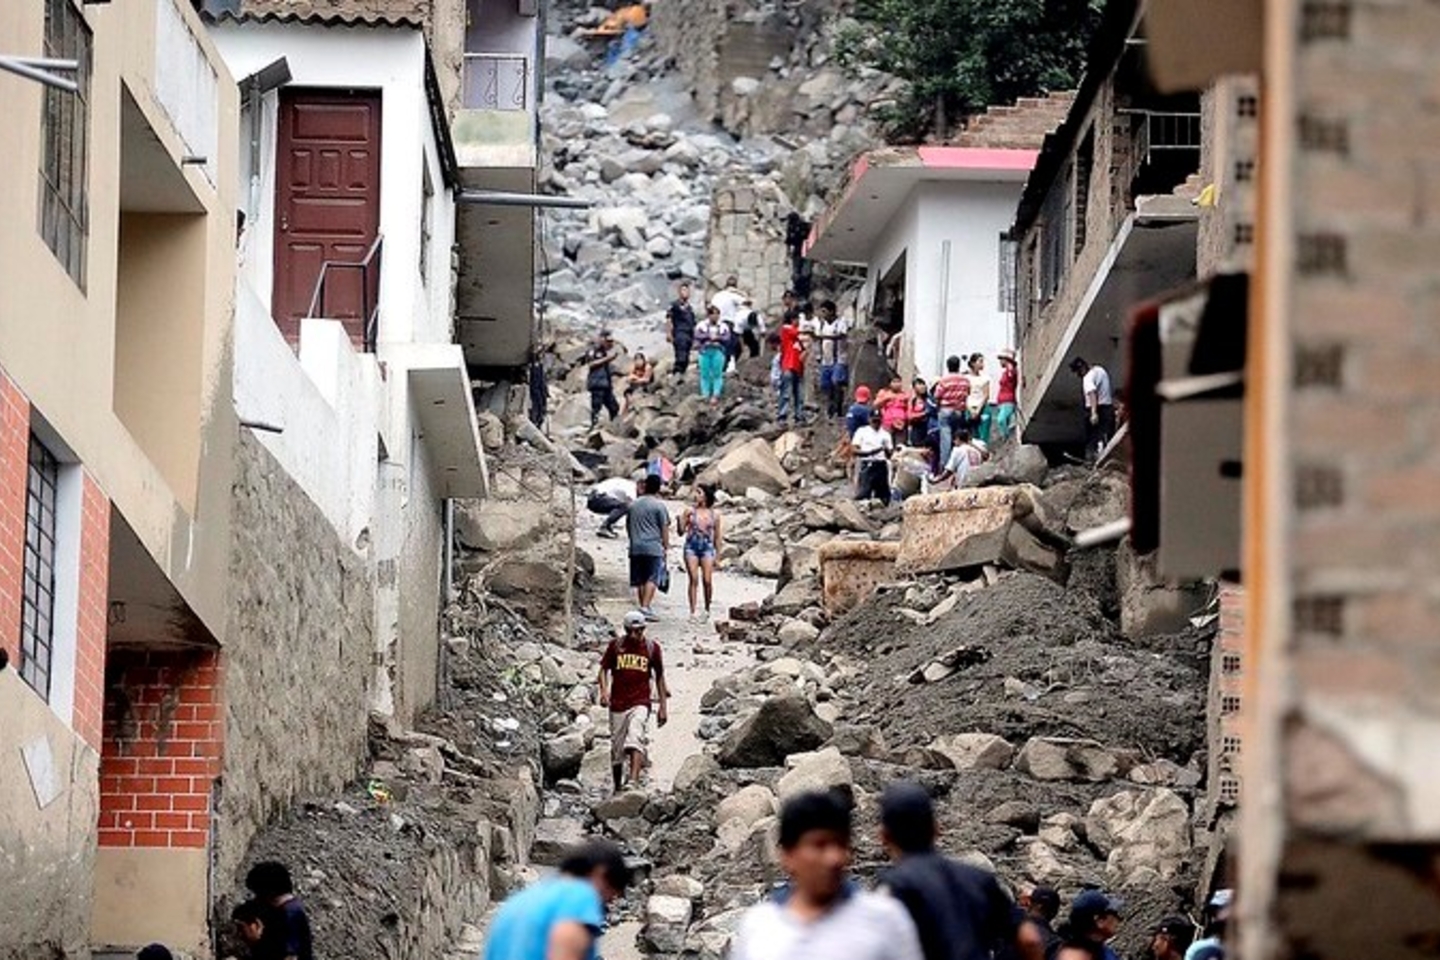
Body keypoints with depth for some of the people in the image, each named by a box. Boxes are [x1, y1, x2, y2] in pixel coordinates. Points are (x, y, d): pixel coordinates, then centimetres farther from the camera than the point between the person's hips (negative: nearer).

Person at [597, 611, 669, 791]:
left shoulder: (652, 648, 4)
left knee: (636, 740, -25)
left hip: (640, 703, -2)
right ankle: (617, 788, 23)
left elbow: (659, 677, 12)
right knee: (617, 748, 8)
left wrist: (663, 706, 10)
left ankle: (633, 781, -37)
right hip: (618, 704, 2)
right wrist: (604, 691, -12)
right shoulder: (615, 646, 3)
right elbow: (604, 669, 7)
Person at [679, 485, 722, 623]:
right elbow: (681, 532, 4)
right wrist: (681, 520, -15)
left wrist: (717, 556, 8)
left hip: (707, 548, 0)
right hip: (691, 547, 0)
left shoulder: (714, 515, 6)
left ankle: (707, 610, 11)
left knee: (707, 580, -8)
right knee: (694, 580, -8)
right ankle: (693, 612, -4)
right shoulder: (690, 511, 3)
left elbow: (717, 537, 11)